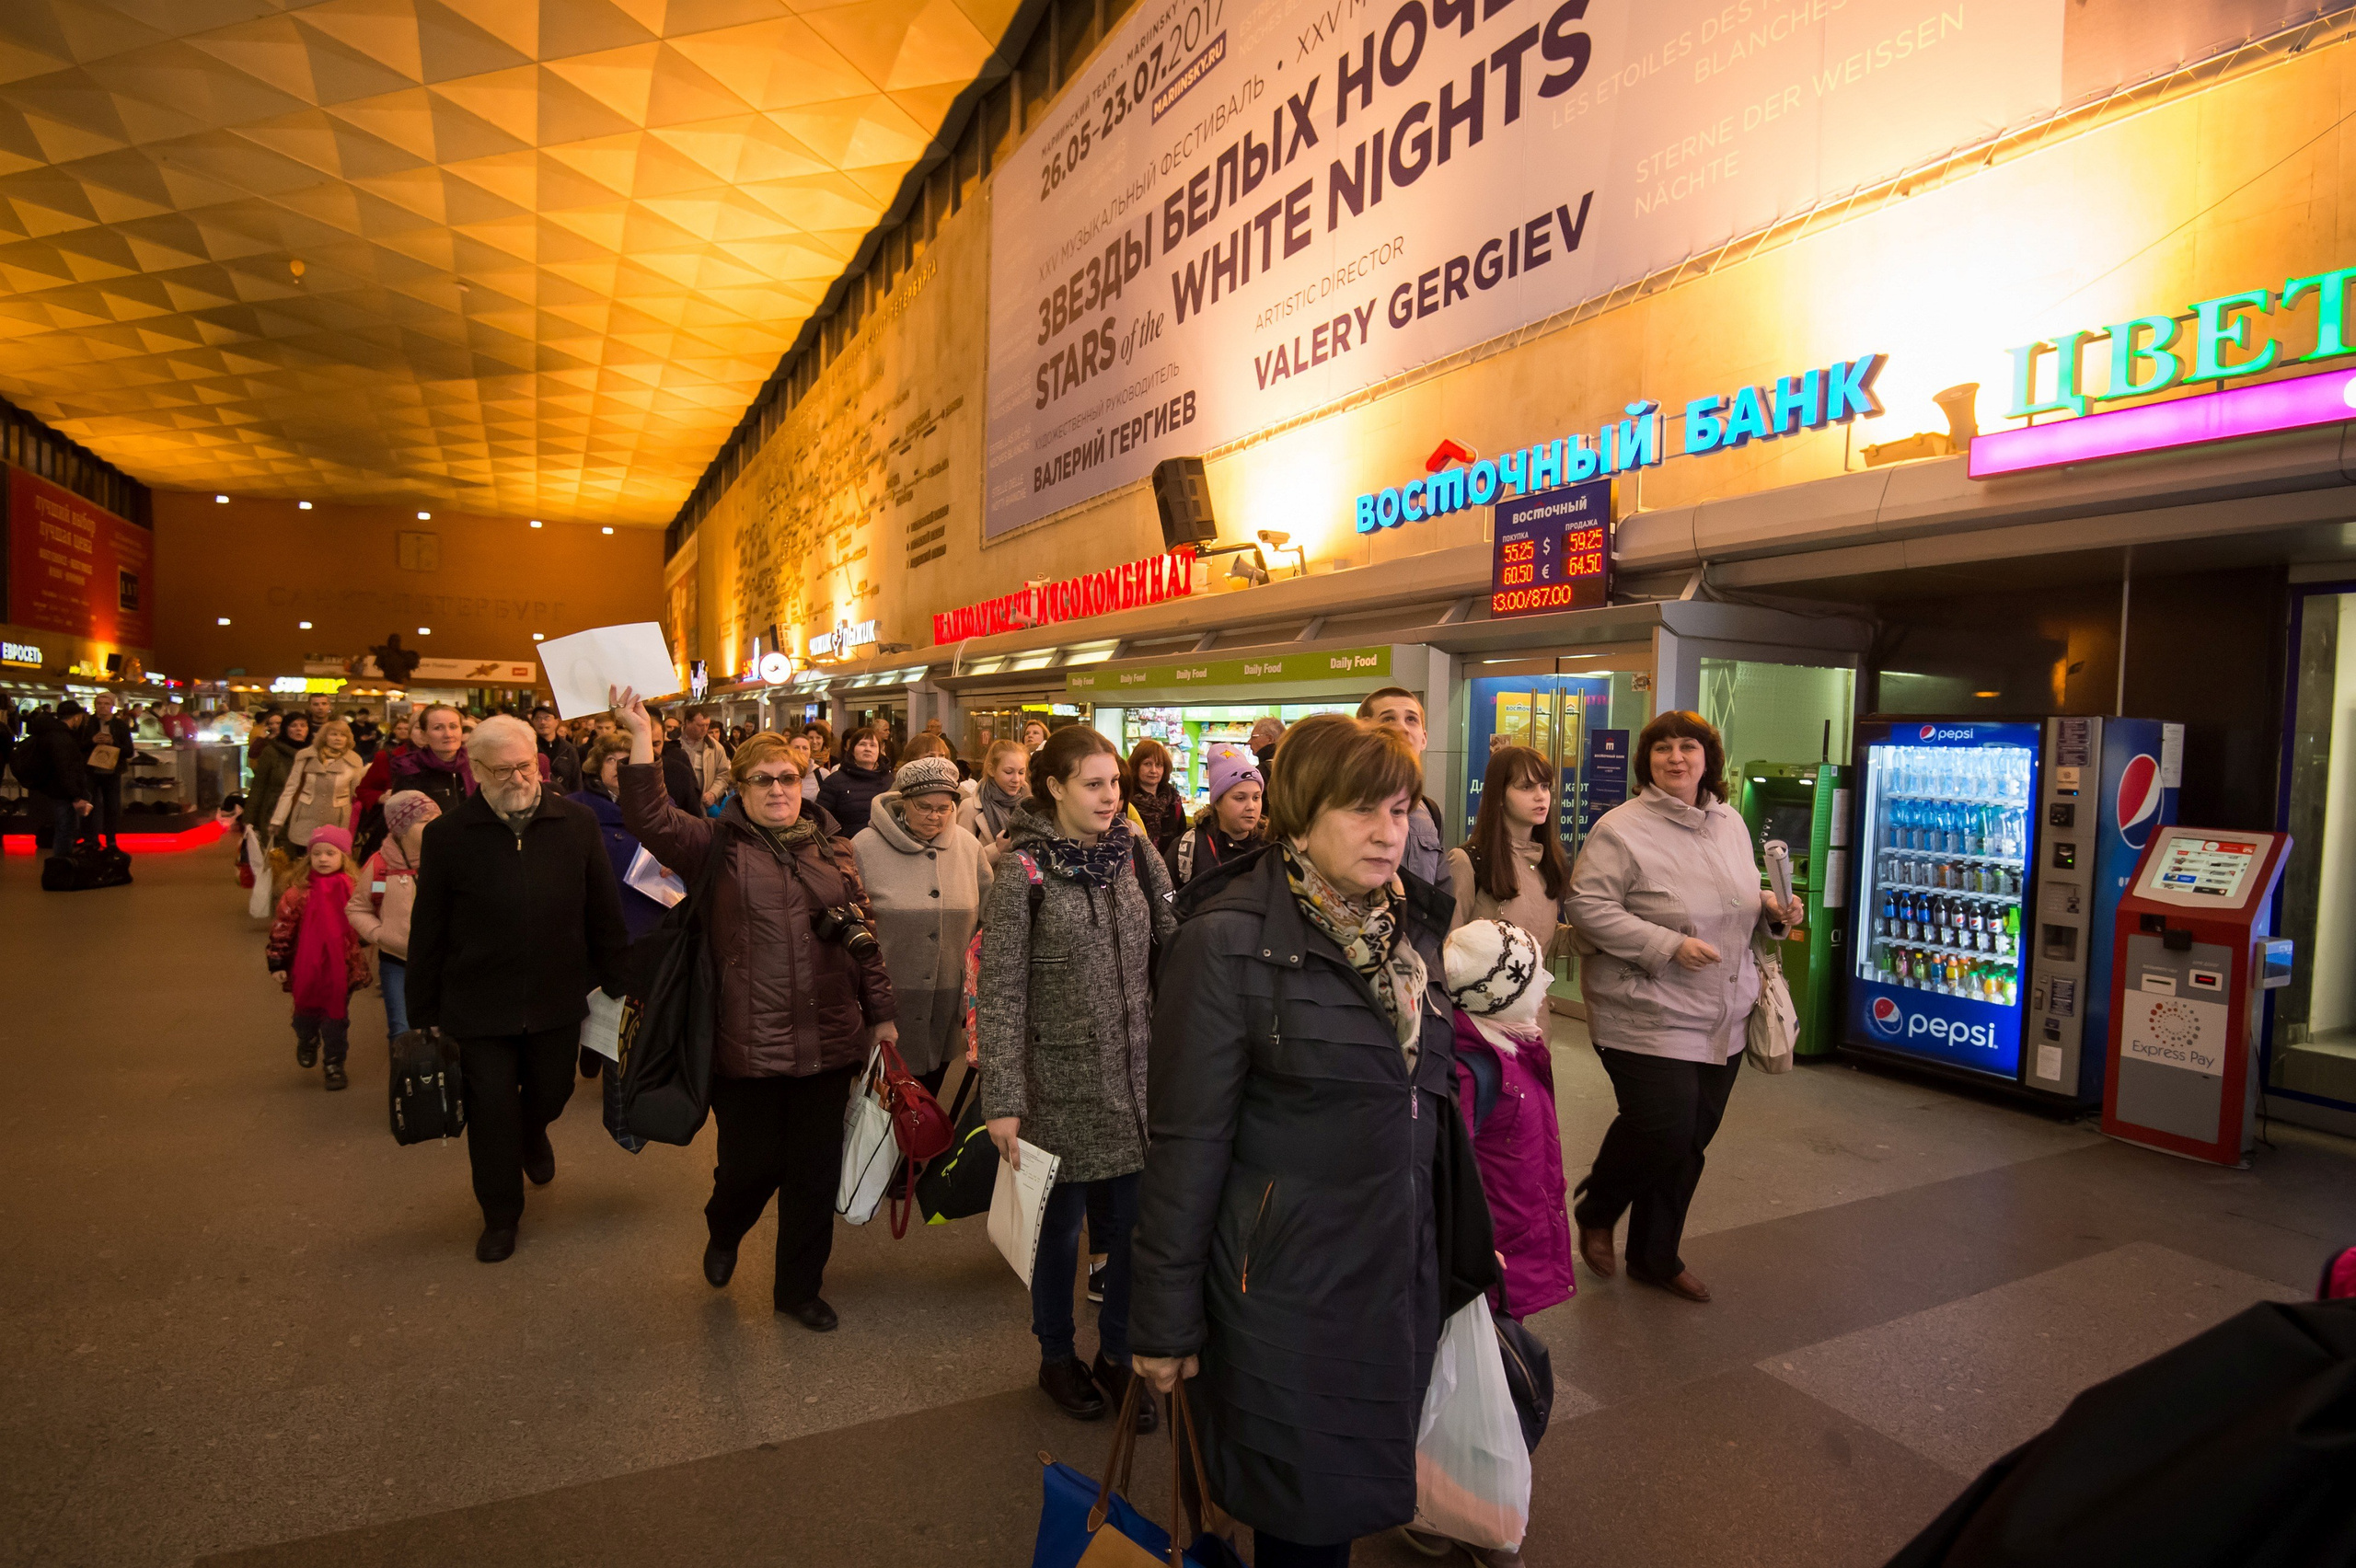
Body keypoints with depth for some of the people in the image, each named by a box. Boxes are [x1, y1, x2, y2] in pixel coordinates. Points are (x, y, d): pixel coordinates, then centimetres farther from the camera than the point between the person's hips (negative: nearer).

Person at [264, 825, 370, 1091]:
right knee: (306, 1012, 17)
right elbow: (282, 927, -3)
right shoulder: (298, 891, -6)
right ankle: (307, 1042, 47)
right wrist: (277, 963, -4)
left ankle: (334, 1064, 21)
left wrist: (362, 962, 9)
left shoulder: (353, 889, -2)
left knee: (337, 1018, 7)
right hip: (306, 968, 0)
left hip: (342, 967, 0)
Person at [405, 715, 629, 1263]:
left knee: (550, 1092, 18)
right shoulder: (448, 834, -7)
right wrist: (422, 1013, 1)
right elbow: (428, 932, -2)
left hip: (557, 999, 2)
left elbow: (604, 914, 1)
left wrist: (618, 986, 2)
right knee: (491, 1110, 7)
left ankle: (533, 1136, 55)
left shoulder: (576, 824, -4)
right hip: (478, 1005, -1)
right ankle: (501, 1217, 30)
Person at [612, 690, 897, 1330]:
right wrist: (641, 737, -26)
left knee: (815, 1171, 12)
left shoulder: (835, 851, 7)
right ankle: (723, 1234, 47)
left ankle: (799, 1287, 34)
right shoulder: (717, 844, -1)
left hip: (828, 1043, 3)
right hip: (748, 1047, -3)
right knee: (750, 1164, 10)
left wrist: (881, 1014, 9)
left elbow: (865, 940, 10)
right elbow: (649, 819, -19)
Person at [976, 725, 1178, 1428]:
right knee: (1061, 1224, 13)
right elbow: (999, 995, -12)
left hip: (1136, 1076, 4)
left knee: (1136, 1223, 11)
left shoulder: (1131, 855, 1)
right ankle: (1057, 1357, 37)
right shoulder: (1023, 872, -12)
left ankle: (1119, 1355, 33)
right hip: (1064, 1083, -4)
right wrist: (1003, 1102, -14)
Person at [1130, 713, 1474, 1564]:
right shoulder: (1228, 942, -18)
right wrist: (1167, 1323, -11)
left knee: (1357, 1494, 21)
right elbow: (1188, 1142, -15)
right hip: (1287, 1283, -6)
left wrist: (1465, 1242, 15)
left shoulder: (1413, 926, 3)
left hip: (1402, 1273, 6)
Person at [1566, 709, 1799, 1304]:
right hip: (1648, 1015, -7)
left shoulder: (1730, 822, 10)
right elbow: (1588, 907, -19)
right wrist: (1669, 947, -22)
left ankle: (1656, 1258, 32)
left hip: (1723, 1018, 7)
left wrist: (1771, 908, 1)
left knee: (1693, 1137, 13)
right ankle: (1596, 1213, 20)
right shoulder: (1621, 829, -13)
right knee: (1663, 1127, -12)